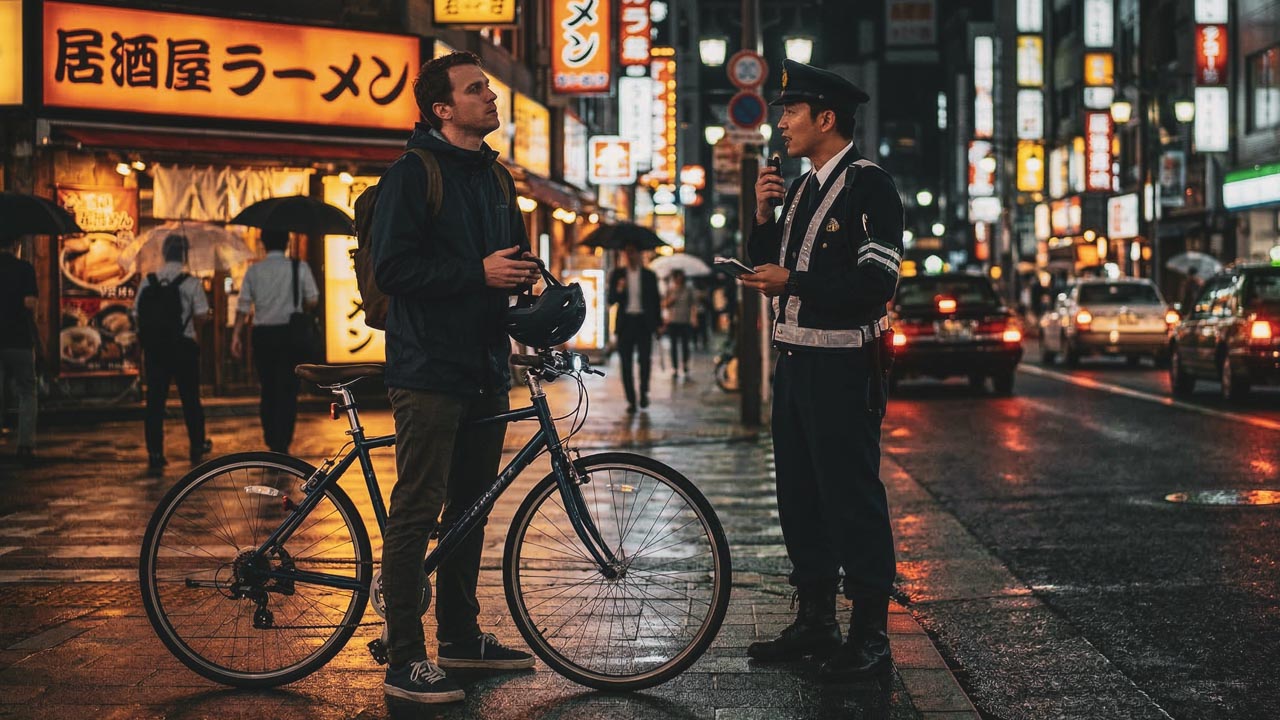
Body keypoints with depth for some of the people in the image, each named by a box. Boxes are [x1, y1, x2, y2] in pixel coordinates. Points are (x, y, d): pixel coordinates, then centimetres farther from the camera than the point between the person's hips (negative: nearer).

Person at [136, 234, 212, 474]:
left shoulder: (147, 281, 1)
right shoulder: (191, 282, -7)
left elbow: (137, 315, 1)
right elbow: (202, 313, -9)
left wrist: (146, 340, 15)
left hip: (154, 346, 2)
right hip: (183, 344, -1)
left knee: (155, 400, 3)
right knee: (190, 398, 15)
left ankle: (155, 456, -2)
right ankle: (197, 448, 29)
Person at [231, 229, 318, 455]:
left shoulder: (253, 271, 2)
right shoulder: (299, 268, -1)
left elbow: (243, 306, -1)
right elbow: (312, 301, 1)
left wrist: (237, 335, 5)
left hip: (262, 334, 2)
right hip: (290, 333, -2)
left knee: (268, 389, 13)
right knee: (288, 390, 1)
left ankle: (272, 443, 16)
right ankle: (281, 446, -6)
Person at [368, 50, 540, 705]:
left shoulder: (495, 177, 16)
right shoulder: (413, 172, -7)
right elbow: (392, 268, -16)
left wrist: (521, 274, 3)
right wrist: (479, 272, -20)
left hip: (485, 368, 8)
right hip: (430, 371, -8)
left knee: (471, 507, 14)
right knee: (416, 512, -6)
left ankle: (460, 635, 26)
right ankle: (405, 662, -3)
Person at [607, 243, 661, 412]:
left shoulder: (649, 275, 8)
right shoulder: (617, 274, 8)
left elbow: (656, 301, 11)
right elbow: (611, 300, 4)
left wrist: (658, 323, 6)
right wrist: (618, 290, -17)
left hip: (644, 322, 0)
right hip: (625, 322, 1)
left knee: (645, 359, -6)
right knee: (626, 363, -1)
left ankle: (644, 392, 18)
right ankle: (631, 401, 4)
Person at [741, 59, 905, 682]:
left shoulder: (870, 185, -10)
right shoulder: (798, 190, 15)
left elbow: (876, 283, -18)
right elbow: (768, 270, 18)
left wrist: (792, 281, -16)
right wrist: (762, 217, 2)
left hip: (843, 368, -9)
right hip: (794, 361, 9)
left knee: (852, 500, -4)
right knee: (799, 498, 13)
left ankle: (870, 634, 5)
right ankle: (815, 621, 23)